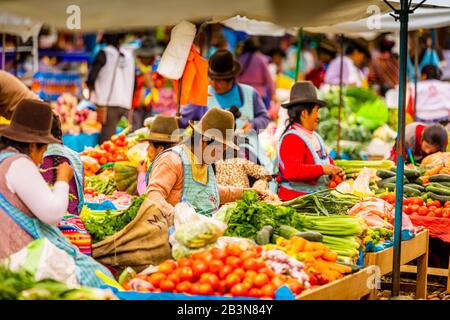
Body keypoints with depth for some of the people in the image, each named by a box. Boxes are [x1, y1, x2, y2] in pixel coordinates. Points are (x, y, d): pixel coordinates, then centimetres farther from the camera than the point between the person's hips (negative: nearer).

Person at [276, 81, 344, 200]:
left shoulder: (315, 136, 20)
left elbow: (326, 159, 33)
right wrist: (322, 169, -22)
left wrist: (335, 170, 10)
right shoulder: (292, 139, -13)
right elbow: (292, 171, -26)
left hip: (316, 198, 9)